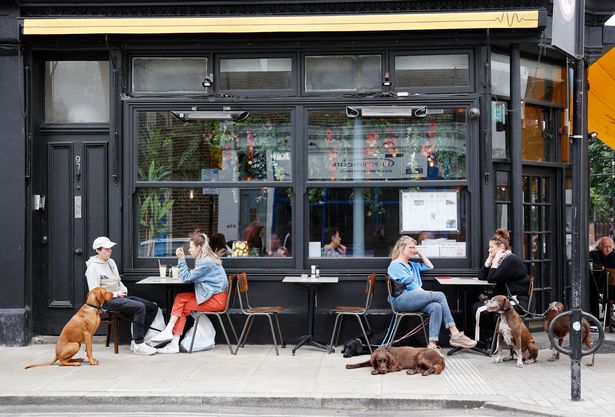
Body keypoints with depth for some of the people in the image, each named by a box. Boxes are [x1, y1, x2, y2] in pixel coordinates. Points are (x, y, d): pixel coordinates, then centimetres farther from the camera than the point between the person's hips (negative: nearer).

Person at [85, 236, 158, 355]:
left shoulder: (111, 262, 18)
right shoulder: (93, 267, -9)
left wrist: (124, 290, 6)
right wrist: (115, 294, -17)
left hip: (120, 297, 9)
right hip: (108, 301, -9)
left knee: (153, 307, -5)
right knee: (139, 307, -31)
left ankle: (136, 341, -5)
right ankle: (138, 345, -26)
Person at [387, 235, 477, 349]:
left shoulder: (412, 265, 31)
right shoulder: (395, 265, 4)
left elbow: (429, 266, 38)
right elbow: (409, 284, -6)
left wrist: (420, 253, 30)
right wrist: (425, 293, -10)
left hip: (413, 299, 8)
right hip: (401, 299, -8)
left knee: (436, 307, -26)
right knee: (440, 295, -21)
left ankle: (432, 344, -36)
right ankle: (455, 334, -22)